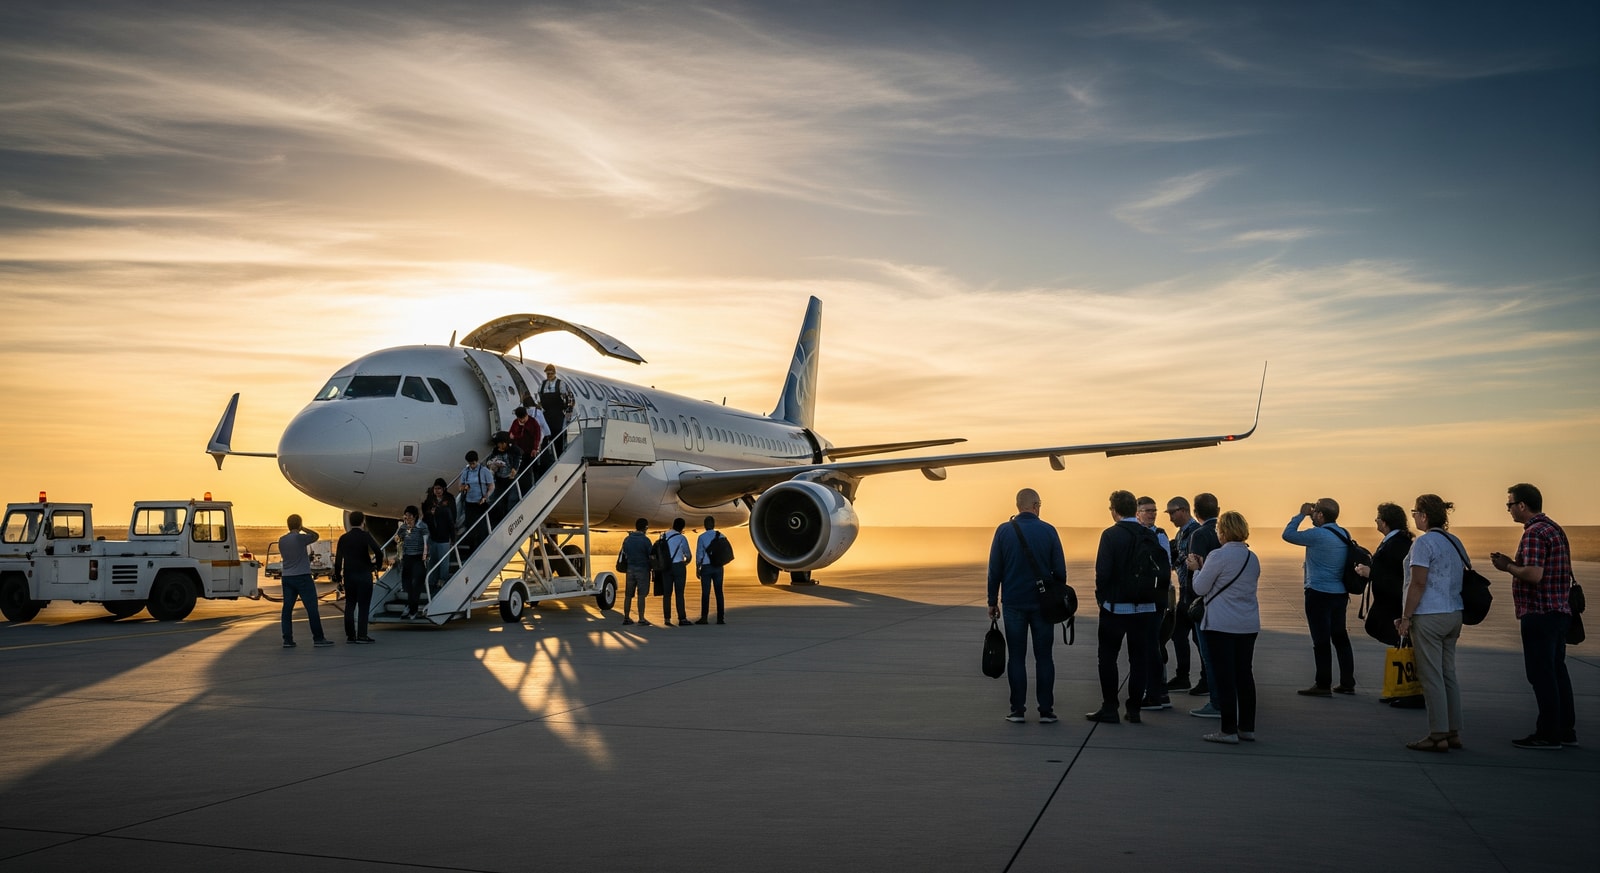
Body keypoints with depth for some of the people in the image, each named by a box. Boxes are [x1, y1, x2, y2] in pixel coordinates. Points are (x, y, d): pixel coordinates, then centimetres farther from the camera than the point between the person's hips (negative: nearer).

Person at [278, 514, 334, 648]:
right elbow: (316, 536, 4)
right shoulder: (300, 538, -12)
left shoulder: (281, 540, 6)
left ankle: (287, 639, 5)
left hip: (287, 578, 6)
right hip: (302, 577, -6)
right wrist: (303, 529, 7)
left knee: (287, 608, 6)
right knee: (312, 608, -1)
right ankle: (318, 638, 0)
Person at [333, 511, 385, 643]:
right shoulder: (365, 536, -8)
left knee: (349, 604, 12)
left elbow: (338, 559, 6)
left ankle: (350, 635, 12)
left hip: (348, 576, 4)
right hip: (364, 575, -4)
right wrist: (378, 565, -3)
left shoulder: (343, 538, 5)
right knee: (363, 605, 0)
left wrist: (337, 577, 14)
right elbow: (378, 551, -20)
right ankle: (361, 635, -3)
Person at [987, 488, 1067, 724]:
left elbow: (994, 570, -2)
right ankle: (1046, 711, 7)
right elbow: (1060, 570, -1)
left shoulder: (1003, 531, -3)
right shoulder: (1048, 531, -3)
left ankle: (1018, 710, 6)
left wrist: (993, 601, 6)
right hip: (1043, 603, 0)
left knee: (1016, 658, 6)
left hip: (1013, 604, 0)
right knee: (1044, 657, 6)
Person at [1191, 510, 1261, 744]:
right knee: (1245, 675, 12)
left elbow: (1200, 588, -9)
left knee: (1224, 677, -2)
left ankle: (1229, 730, -1)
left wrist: (1196, 568, 9)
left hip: (1221, 625, -7)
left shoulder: (1218, 556, -14)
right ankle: (1247, 728, 18)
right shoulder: (1252, 558, 9)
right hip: (1248, 625, 7)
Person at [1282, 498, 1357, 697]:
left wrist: (1301, 514, -1)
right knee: (1340, 637, 14)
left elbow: (1288, 535, -10)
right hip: (1340, 593, 8)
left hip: (1319, 594, -8)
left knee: (1321, 640, -3)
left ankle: (1323, 685, 1)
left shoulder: (1317, 534, -17)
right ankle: (1347, 683, 19)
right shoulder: (1344, 535, 8)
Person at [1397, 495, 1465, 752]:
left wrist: (1405, 617, -13)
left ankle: (1438, 735, -1)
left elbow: (1418, 583, -18)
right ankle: (1453, 733, 16)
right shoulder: (1455, 543, 13)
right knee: (1448, 675, 13)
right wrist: (1457, 623, 21)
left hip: (1429, 617, -9)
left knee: (1432, 677, -4)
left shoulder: (1424, 542, -13)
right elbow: (1462, 582, 16)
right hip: (1453, 615, 9)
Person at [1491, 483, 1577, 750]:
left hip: (1539, 613, -10)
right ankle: (1566, 730, 22)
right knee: (1557, 670, 15)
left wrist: (1508, 567, -8)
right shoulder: (1554, 528, 16)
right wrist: (1512, 563, 13)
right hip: (1559, 611, 10)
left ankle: (1548, 734, 0)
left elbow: (1534, 574, -25)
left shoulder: (1534, 533, -16)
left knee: (1541, 673, -4)